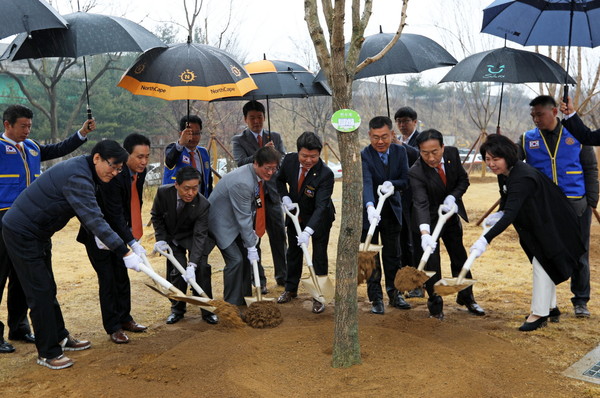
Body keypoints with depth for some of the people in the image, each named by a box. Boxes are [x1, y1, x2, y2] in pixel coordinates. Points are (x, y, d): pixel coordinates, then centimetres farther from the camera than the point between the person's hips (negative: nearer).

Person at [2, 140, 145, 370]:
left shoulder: (83, 171, 4)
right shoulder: (76, 177, -28)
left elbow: (87, 213, 17)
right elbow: (95, 219, -34)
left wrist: (95, 235, 1)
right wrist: (125, 253, -35)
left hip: (38, 233, 10)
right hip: (21, 233, -10)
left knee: (48, 289, 17)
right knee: (40, 292, -5)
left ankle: (60, 338, 28)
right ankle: (47, 353, 4)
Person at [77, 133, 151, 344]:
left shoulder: (140, 172, -7)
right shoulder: (113, 175, -31)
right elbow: (114, 214, -32)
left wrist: (132, 231, 0)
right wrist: (133, 243, -36)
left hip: (117, 232, 7)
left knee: (122, 276, 12)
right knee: (107, 279, -4)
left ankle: (124, 318, 26)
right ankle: (113, 327, 5)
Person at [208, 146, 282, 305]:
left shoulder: (259, 175, -4)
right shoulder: (241, 182, -33)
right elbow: (243, 218, -28)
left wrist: (253, 233, -1)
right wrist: (251, 246, -22)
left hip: (237, 223, 9)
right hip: (222, 223, -9)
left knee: (247, 258, 9)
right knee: (235, 259, -14)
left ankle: (244, 299, 22)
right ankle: (232, 305, -2)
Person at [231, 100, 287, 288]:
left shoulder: (275, 137, 12)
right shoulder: (238, 140, 2)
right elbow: (242, 162, -14)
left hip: (272, 194, 3)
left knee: (279, 236, 6)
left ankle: (283, 276, 18)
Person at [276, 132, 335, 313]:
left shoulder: (326, 174, -32)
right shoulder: (289, 160, -18)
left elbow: (321, 206, -37)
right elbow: (280, 179, 4)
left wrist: (308, 231, -48)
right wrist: (285, 197, -14)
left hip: (319, 218, -5)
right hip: (296, 214, 5)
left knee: (319, 256, -1)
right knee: (293, 252, 17)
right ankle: (290, 289, 35)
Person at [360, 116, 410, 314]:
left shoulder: (400, 152, -4)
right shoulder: (363, 156, -20)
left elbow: (405, 181, -5)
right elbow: (366, 184, -34)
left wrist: (392, 184, -28)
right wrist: (370, 207, -51)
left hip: (392, 211, 4)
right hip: (369, 212, -4)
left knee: (393, 256, 13)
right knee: (370, 258, 3)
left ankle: (394, 294, 28)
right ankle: (376, 298, 14)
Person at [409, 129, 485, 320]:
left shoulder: (452, 154, -15)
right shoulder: (416, 172, -31)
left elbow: (463, 179, -1)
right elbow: (421, 204, -41)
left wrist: (453, 197, -20)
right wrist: (425, 233, -54)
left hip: (451, 215, 5)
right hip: (429, 219, -5)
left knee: (459, 257, 16)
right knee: (432, 262, -4)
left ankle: (466, 297, 36)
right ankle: (435, 305, 16)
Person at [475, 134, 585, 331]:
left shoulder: (522, 177, -35)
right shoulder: (503, 174, -7)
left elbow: (510, 215, -44)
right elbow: (506, 200, 11)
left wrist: (485, 240, -52)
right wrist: (499, 214, -12)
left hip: (552, 224, -10)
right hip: (536, 224, 10)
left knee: (542, 263, -8)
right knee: (542, 263, 19)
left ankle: (539, 313, 3)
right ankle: (550, 307, 34)